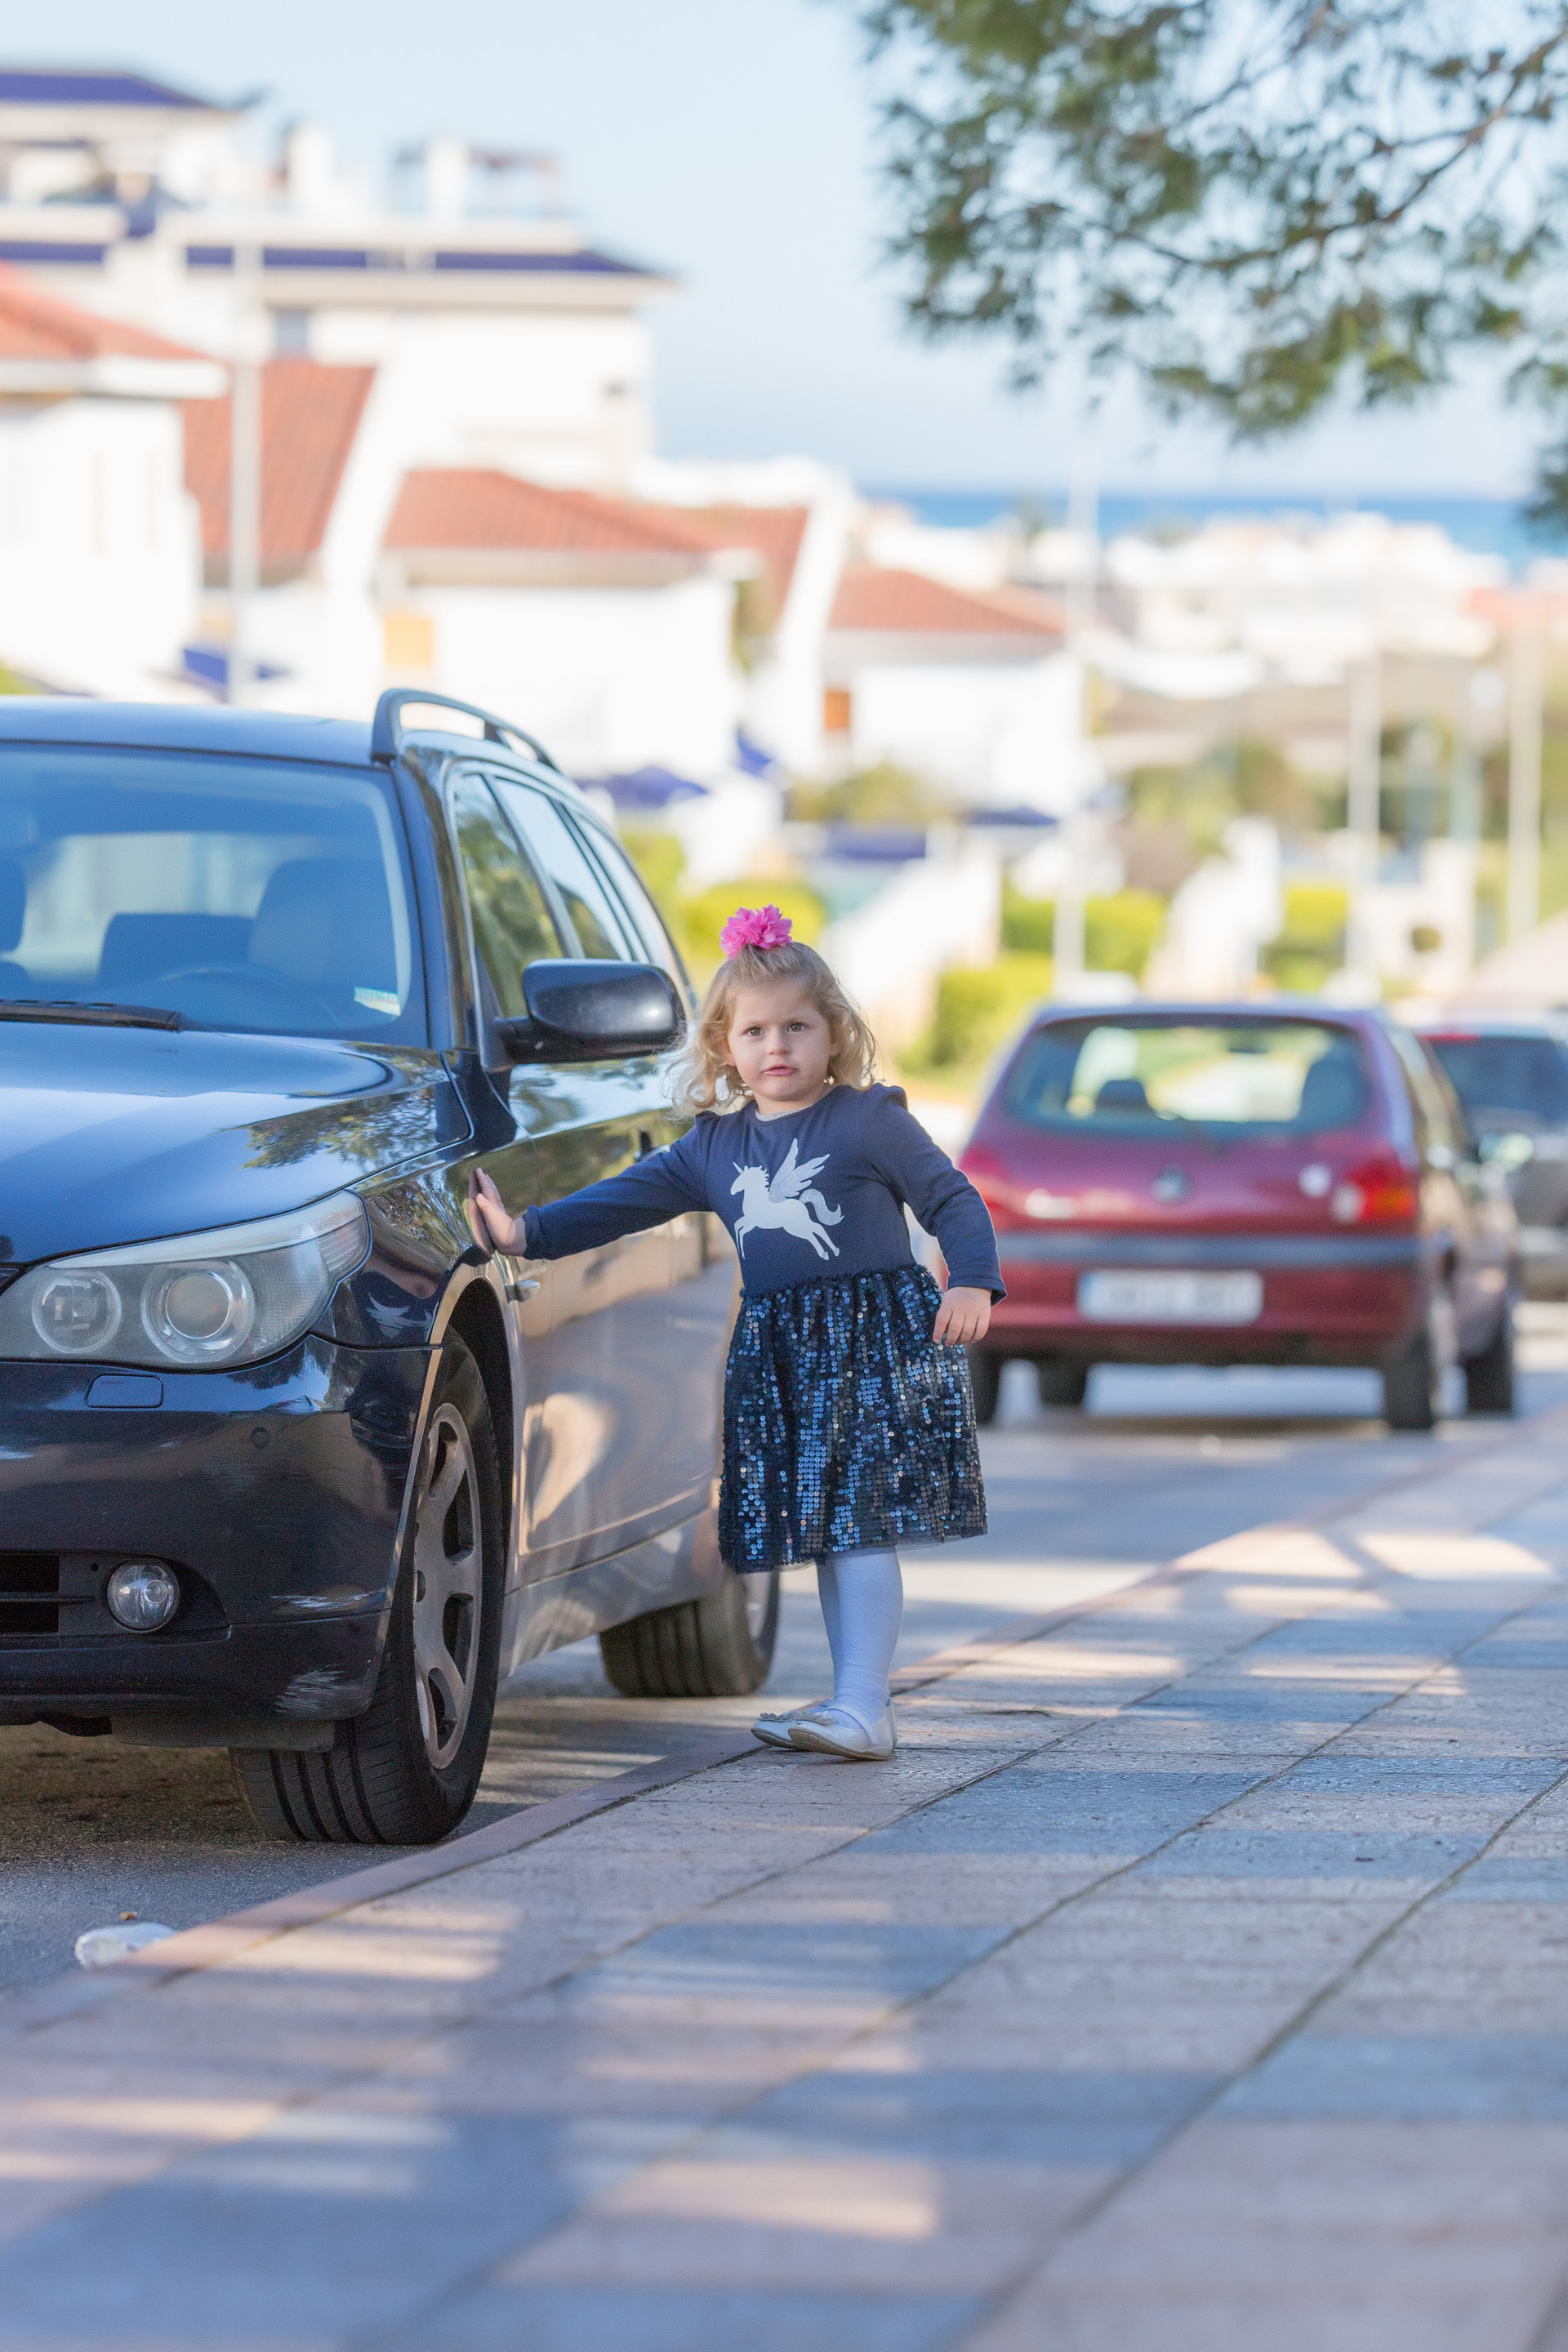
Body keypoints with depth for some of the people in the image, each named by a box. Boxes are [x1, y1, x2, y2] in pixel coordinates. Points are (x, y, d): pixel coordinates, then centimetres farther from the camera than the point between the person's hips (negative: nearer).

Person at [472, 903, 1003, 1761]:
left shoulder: (869, 1120, -2)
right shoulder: (713, 1145, 12)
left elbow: (953, 1200, -1)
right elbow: (626, 1199, 10)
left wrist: (971, 1283, -15)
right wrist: (527, 1231, 0)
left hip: (873, 1337, -6)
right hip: (774, 1355, 6)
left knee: (859, 1521, -13)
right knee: (822, 1530, 8)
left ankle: (862, 1704, -18)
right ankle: (854, 1704, 13)